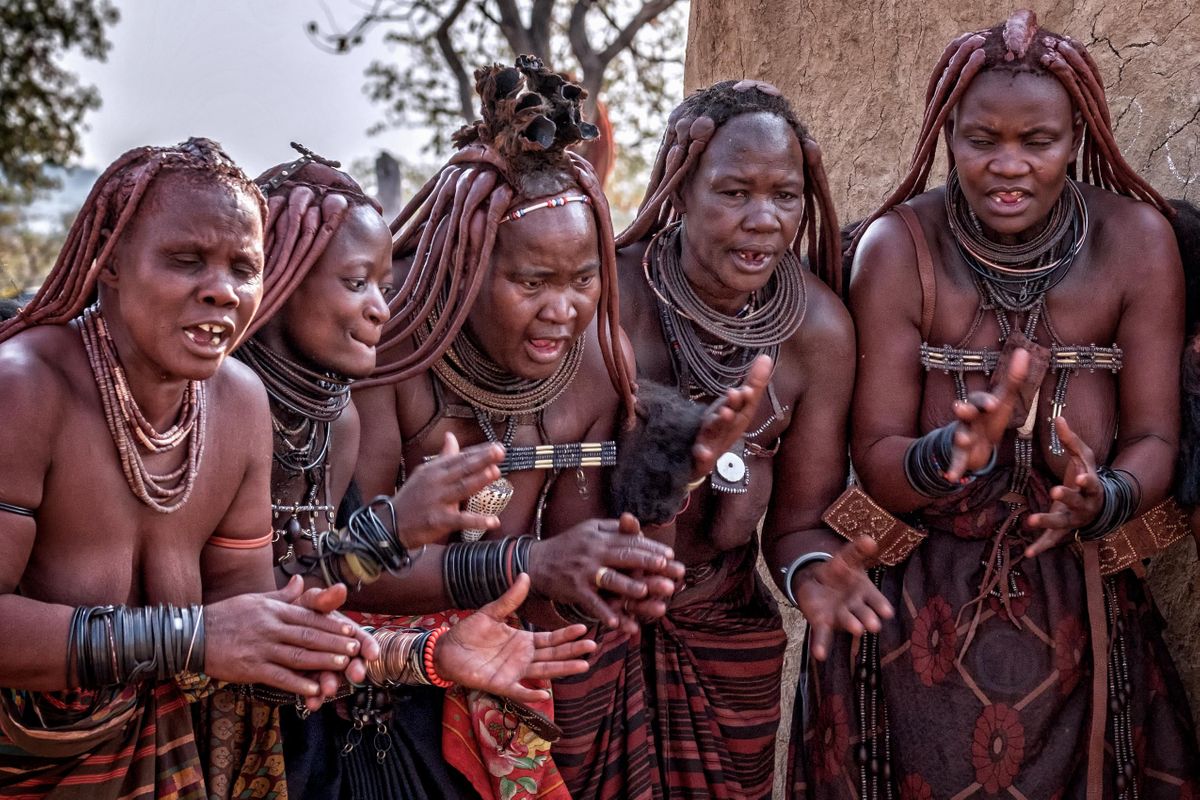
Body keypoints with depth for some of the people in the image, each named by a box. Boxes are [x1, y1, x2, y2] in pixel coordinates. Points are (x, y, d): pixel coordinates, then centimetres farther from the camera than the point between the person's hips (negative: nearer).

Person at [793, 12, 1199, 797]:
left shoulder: (1136, 240, -8)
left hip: (1080, 606, 1)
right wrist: (955, 450, -34)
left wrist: (1103, 498, -29)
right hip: (918, 608, -1)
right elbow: (874, 460, -13)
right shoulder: (898, 247, -12)